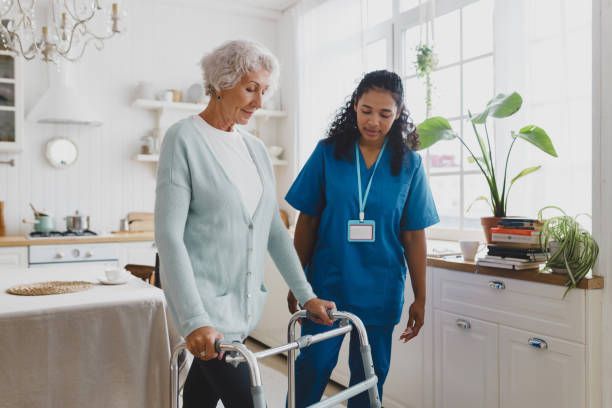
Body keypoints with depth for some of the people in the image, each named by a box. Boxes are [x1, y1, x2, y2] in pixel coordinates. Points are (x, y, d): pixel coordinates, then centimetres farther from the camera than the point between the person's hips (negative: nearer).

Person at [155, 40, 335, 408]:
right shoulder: (184, 138, -9)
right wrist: (193, 319, -23)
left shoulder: (255, 148, 10)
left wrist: (306, 295, 9)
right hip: (205, 301, -5)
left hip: (243, 302, 6)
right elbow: (169, 234, -16)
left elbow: (274, 229, 12)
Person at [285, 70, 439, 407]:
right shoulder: (328, 152, -4)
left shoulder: (409, 164, -2)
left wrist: (420, 298, 2)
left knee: (370, 378, 15)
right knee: (309, 373, 5)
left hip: (380, 292, 1)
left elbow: (414, 236, 1)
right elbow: (307, 221, 1)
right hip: (326, 286, -1)